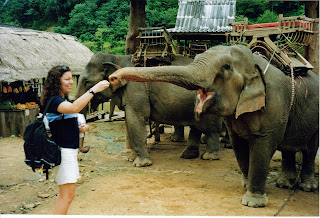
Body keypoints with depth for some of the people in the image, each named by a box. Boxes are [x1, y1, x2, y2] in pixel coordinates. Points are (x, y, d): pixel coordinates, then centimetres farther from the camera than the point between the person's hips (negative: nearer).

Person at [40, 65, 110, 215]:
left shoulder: (63, 100, 15)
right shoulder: (53, 100, -15)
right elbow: (74, 108, -36)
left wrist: (79, 129, 7)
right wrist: (94, 90, -34)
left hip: (70, 150, 10)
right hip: (62, 151, -10)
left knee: (64, 193, 15)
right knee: (68, 194, -7)